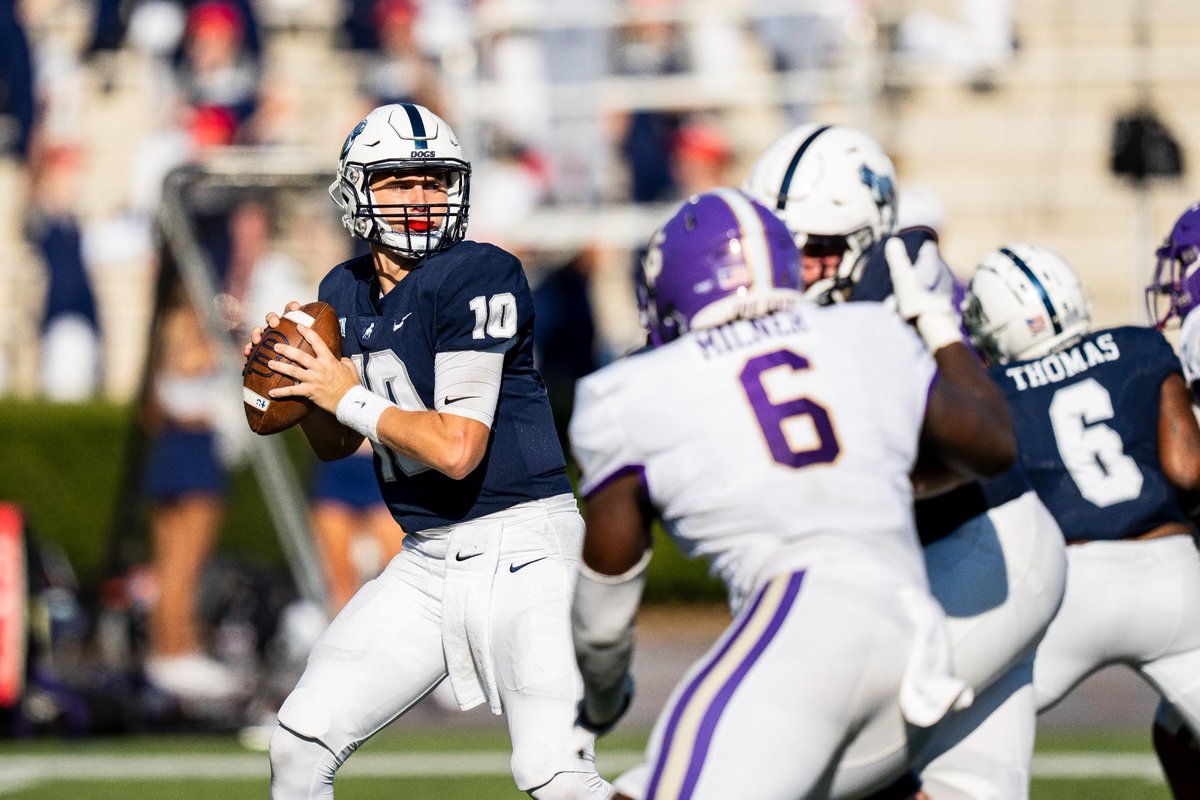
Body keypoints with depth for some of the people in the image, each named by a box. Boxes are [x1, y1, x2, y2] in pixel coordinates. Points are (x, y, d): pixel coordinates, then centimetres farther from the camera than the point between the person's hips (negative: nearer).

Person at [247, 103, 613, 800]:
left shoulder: (478, 278, -15)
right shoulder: (345, 292, 9)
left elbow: (457, 449, -21)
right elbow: (336, 445, 20)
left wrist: (348, 397, -12)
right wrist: (297, 382, 1)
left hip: (523, 550, -7)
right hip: (428, 560, 7)